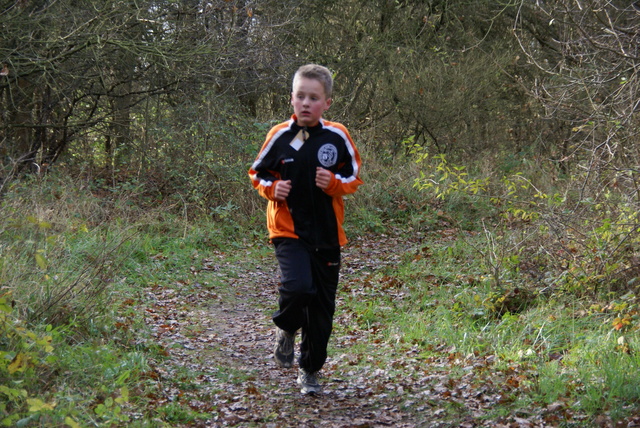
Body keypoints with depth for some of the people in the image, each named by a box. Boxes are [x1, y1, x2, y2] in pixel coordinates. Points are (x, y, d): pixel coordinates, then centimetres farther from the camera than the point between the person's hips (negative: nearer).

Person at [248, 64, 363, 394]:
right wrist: (272, 188, -9)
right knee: (298, 286, -25)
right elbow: (257, 172, 12)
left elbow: (354, 178, 8)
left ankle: (310, 370, 27)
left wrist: (334, 183, -13)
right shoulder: (280, 136, -1)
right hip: (288, 230, -2)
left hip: (326, 233, 2)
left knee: (322, 308, 7)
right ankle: (286, 329, 9)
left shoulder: (338, 137, -2)